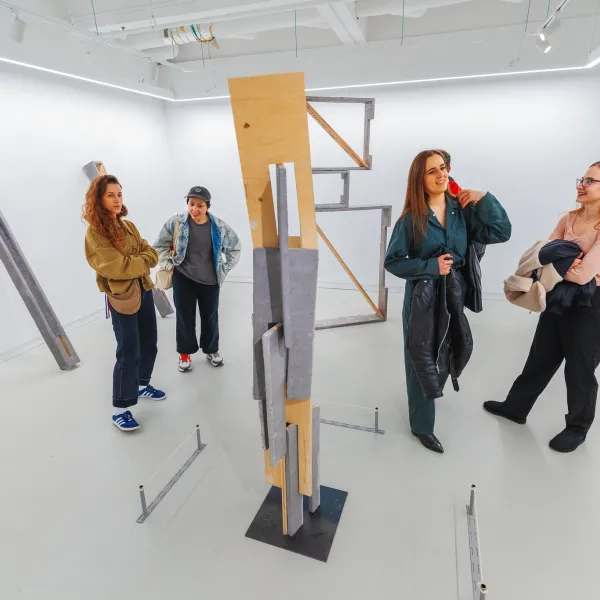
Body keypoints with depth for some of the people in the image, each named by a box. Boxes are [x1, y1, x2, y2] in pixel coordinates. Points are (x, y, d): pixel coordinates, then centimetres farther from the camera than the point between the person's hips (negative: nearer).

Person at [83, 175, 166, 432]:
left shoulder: (128, 226, 9)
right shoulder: (94, 232, -13)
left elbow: (152, 254, 3)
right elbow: (116, 267, -22)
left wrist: (133, 261, -15)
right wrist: (142, 261, -8)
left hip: (144, 290, 7)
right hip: (121, 297, -7)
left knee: (149, 345, 16)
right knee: (129, 353, -3)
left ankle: (142, 385, 38)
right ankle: (120, 409, 11)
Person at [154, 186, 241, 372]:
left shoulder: (219, 227, -10)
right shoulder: (176, 222, -12)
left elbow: (235, 248, 4)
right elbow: (160, 246, 1)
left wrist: (224, 269, 0)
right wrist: (170, 264, -4)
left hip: (210, 281, 1)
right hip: (183, 279, -1)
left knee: (210, 317, 14)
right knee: (185, 317, 8)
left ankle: (211, 350, 35)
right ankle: (185, 353, 27)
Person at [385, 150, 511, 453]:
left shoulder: (462, 209, -2)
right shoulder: (411, 218, -13)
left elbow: (501, 232, -6)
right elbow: (392, 261, -12)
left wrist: (484, 199, -15)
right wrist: (431, 267, -20)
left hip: (454, 293, 5)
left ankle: (430, 393, 53)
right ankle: (422, 426, 26)